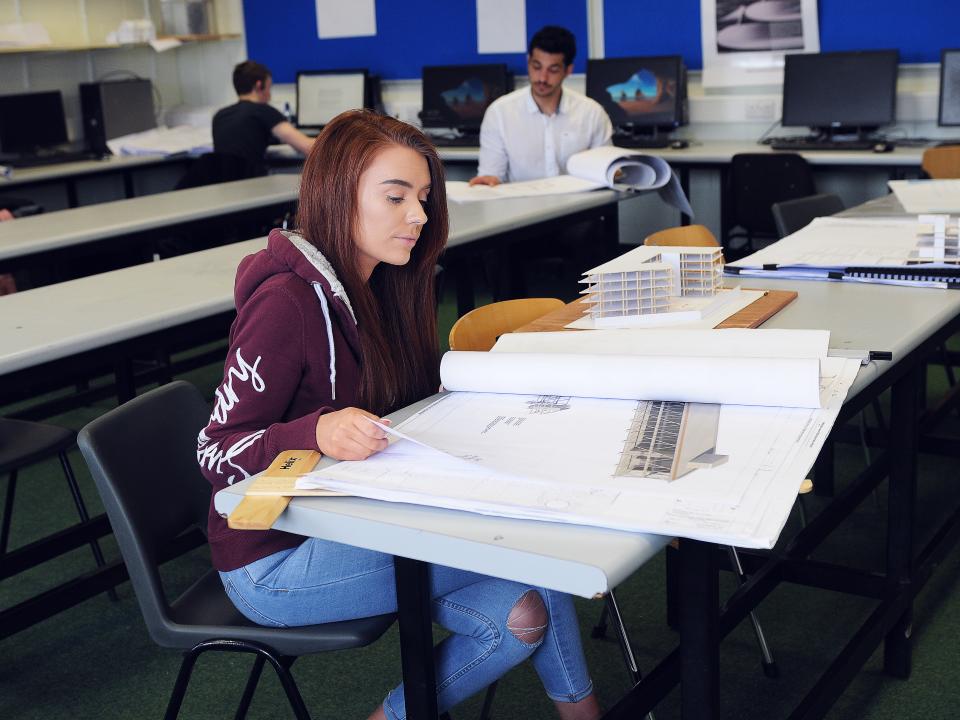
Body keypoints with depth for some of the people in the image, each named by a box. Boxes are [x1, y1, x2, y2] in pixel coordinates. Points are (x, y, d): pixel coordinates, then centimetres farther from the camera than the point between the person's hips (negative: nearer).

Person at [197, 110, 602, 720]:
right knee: (528, 563, -16)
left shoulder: (379, 285, 6)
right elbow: (217, 453, -19)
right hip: (275, 559, -7)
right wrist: (316, 432, -38)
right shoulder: (287, 299, -20)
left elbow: (420, 406, 12)